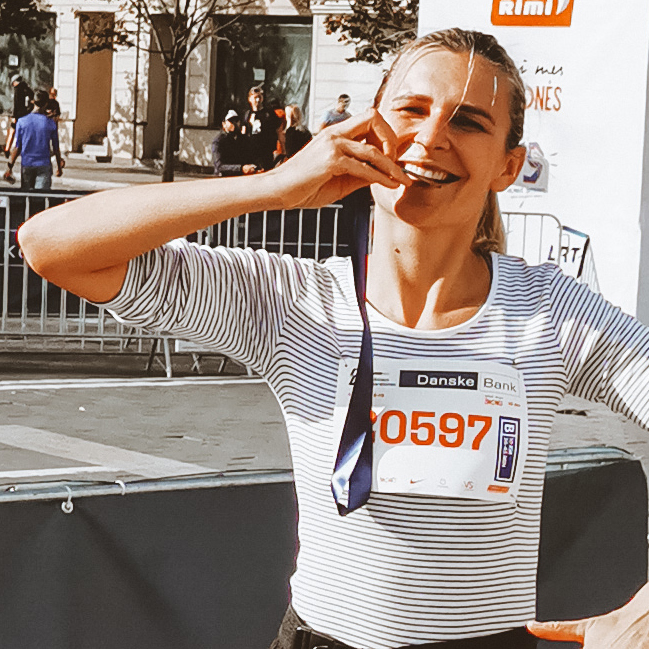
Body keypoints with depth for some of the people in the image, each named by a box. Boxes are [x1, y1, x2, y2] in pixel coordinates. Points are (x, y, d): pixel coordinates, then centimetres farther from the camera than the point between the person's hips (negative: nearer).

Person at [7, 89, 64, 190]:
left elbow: (17, 147, -3)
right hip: (44, 165, -1)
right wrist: (59, 167, 14)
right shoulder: (50, 123, -5)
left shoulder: (22, 122, -5)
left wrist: (10, 164, 8)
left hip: (26, 165, 1)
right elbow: (56, 149, 2)